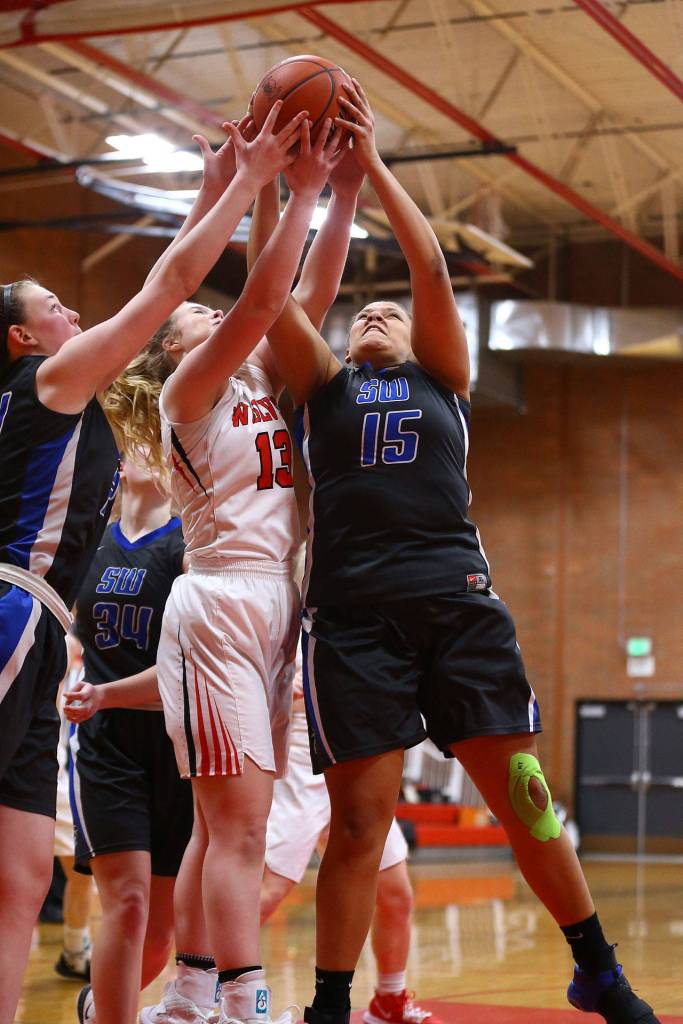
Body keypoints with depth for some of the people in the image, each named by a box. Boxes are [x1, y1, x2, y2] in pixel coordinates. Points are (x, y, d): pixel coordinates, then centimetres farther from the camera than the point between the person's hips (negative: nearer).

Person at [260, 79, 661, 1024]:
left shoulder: (443, 379, 20)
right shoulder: (324, 386, 20)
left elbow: (433, 270, 8)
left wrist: (371, 162, 5)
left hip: (457, 600, 1)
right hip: (351, 614, 0)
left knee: (522, 794, 0)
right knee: (359, 819, -4)